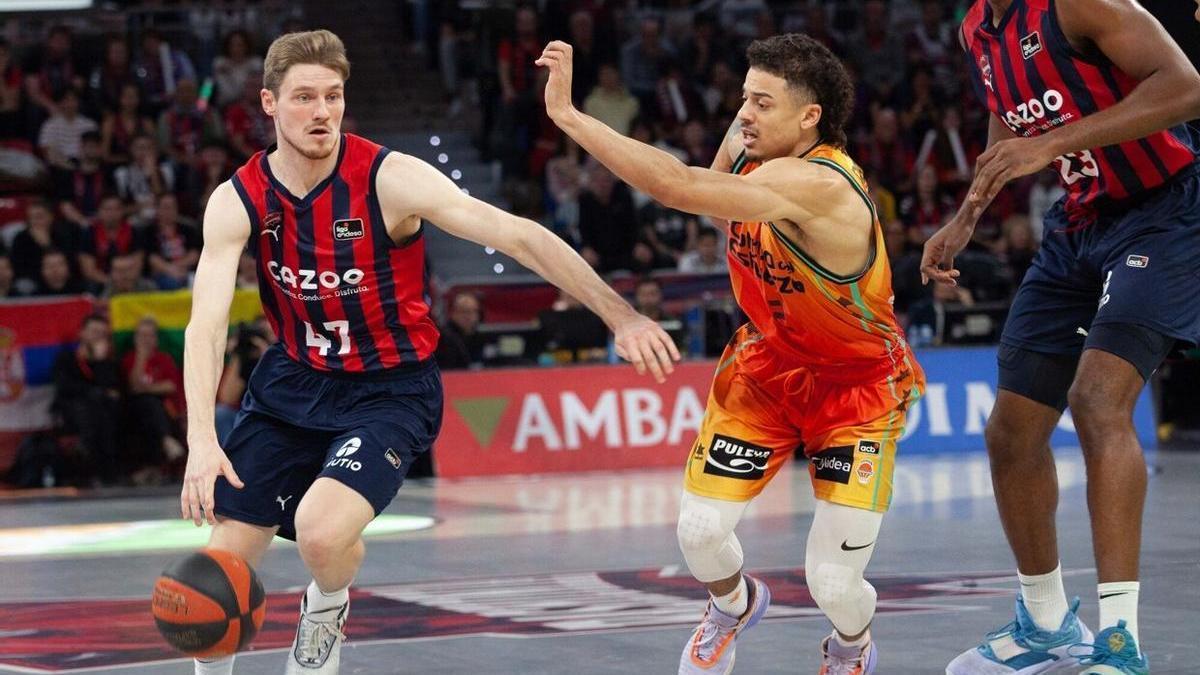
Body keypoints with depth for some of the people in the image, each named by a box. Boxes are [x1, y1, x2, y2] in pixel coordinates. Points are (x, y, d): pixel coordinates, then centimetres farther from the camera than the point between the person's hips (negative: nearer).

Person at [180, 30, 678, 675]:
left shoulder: (389, 179, -20)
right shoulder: (238, 201, -11)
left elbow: (519, 236, -22)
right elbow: (206, 324, -20)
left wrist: (620, 314, -29)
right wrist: (201, 440, -34)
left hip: (389, 391, -3)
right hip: (293, 381, 4)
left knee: (321, 532, -28)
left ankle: (325, 609, 9)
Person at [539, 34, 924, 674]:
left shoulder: (818, 185, -37)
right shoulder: (748, 142, -11)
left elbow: (677, 186, -47)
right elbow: (714, 195, 19)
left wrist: (567, 115, -46)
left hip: (856, 386, -6)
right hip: (766, 363, 6)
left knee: (834, 584, -11)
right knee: (699, 532, -6)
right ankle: (734, 605, 31)